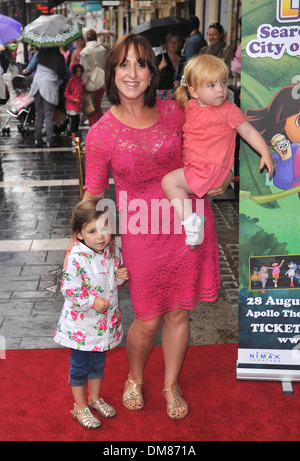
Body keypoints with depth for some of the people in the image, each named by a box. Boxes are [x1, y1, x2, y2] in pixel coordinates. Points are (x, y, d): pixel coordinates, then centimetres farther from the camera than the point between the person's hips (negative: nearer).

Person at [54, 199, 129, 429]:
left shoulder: (113, 251, -5)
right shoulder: (77, 258, -25)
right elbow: (69, 291, -22)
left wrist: (121, 277, -9)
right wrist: (92, 301, -27)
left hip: (105, 321, 6)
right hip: (81, 323, -5)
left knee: (98, 362, 23)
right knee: (80, 366, 11)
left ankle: (95, 398, 44)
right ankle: (80, 407, 29)